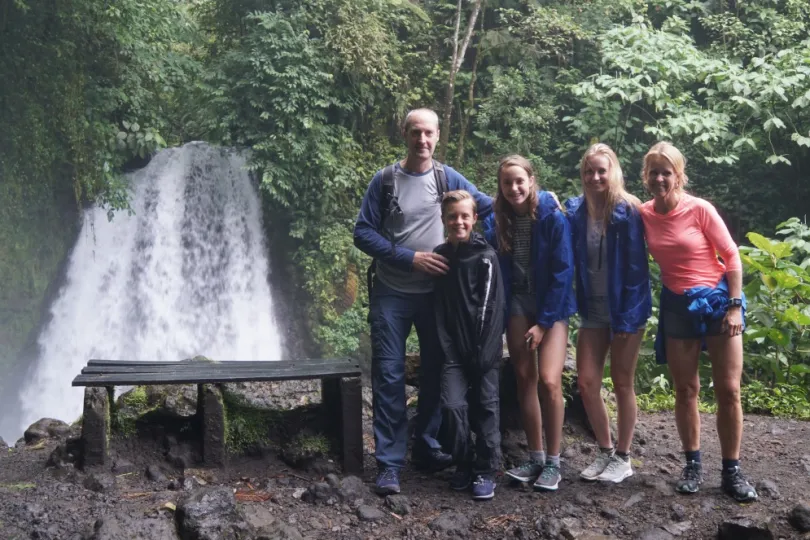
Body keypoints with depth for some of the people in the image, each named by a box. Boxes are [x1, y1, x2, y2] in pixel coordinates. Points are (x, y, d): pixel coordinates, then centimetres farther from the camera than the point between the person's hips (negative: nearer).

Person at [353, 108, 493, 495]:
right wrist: (410, 258, -16)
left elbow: (491, 207, 8)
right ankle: (390, 462, 2)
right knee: (389, 375, -4)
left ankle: (427, 445, 27)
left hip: (436, 292, 3)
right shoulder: (385, 180, -4)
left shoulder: (448, 178, 2)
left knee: (436, 371, 11)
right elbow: (363, 233, -7)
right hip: (392, 294, -3)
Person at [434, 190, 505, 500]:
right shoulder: (439, 256, 7)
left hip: (485, 347, -3)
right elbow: (440, 308, 9)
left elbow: (491, 306, -9)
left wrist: (484, 351, -14)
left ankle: (486, 471, 14)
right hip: (454, 349, 3)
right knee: (452, 405, -8)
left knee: (486, 407, 2)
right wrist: (448, 349, 0)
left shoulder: (486, 256, -5)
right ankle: (463, 465, 12)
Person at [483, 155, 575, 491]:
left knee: (549, 381, -14)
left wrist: (544, 321, -14)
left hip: (552, 306, -4)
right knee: (524, 380, 3)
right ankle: (535, 457, 14)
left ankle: (553, 462, -1)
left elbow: (562, 271, -12)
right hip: (518, 304, 4)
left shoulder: (553, 217, -12)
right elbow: (496, 270, 5)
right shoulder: (496, 221, 0)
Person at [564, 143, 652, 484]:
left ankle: (623, 458, 20)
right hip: (592, 309, 4)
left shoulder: (628, 210, -12)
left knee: (622, 383, 6)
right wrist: (578, 304, -3)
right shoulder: (575, 211, -1)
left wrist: (629, 315, -14)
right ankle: (605, 451, 21)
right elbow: (571, 261, 5)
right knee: (586, 382, 2)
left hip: (624, 310, -4)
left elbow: (636, 265, -12)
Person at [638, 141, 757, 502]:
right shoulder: (644, 214, -3)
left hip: (716, 300, -3)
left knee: (729, 391, 0)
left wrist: (735, 305, -11)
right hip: (676, 306, 3)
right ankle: (693, 465, 20)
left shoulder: (699, 209, -12)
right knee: (686, 390, 8)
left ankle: (732, 471, 10)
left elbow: (731, 256, -9)